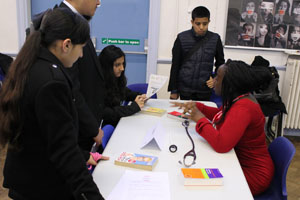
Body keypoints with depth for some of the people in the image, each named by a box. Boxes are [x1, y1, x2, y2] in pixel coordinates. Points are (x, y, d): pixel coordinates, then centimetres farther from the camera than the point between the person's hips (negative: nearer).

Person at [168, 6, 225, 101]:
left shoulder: (215, 39, -1)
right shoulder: (182, 38, -4)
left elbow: (220, 63, 13)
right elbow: (175, 65, 2)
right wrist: (173, 90, 2)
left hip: (205, 90, 1)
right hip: (185, 88, 0)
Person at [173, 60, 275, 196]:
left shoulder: (243, 108, -29)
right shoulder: (239, 98, 0)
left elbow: (221, 144, -38)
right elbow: (220, 114, 19)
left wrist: (200, 119, -23)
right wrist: (197, 107, 3)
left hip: (251, 173, -8)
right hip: (238, 162, 8)